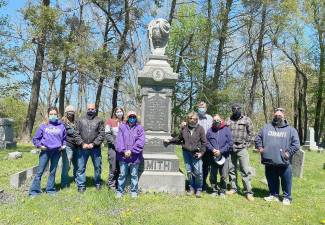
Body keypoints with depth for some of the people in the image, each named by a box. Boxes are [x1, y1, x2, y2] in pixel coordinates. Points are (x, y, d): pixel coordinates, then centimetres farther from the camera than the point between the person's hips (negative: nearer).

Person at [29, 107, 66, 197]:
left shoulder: (61, 126, 7)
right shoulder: (43, 126, 2)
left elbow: (64, 138, 19)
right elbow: (35, 138, 8)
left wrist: (63, 145, 6)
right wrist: (39, 145, -5)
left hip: (57, 151, 2)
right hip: (45, 151, -1)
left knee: (53, 171, 10)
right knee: (40, 171, -1)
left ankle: (50, 189, 21)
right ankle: (34, 190, 7)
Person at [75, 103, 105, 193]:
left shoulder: (99, 121, 6)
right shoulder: (80, 120, 10)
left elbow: (101, 134, -2)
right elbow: (77, 134, 3)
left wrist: (94, 144, -11)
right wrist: (82, 143, -9)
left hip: (95, 148, -1)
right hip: (83, 148, 1)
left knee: (98, 167, 8)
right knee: (81, 168, 4)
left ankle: (98, 183, 26)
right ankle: (81, 185, 15)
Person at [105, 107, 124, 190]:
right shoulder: (110, 121, 3)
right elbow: (107, 134, -2)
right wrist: (114, 143, -11)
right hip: (113, 147, -3)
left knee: (120, 167, 7)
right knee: (113, 167, -1)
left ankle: (118, 184, 19)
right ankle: (111, 184, 13)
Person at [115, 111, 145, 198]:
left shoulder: (139, 128, 0)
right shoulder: (122, 127, 4)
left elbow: (140, 142, -9)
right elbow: (119, 140, -4)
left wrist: (131, 151, -15)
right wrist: (124, 151, -16)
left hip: (135, 157, -1)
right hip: (123, 156, 1)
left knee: (134, 175, 11)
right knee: (122, 174, 10)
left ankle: (134, 191, 25)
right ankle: (120, 191, 24)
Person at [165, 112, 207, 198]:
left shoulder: (200, 128, 0)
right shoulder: (184, 128, 8)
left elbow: (204, 142, 1)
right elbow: (178, 139, 20)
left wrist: (201, 152, -7)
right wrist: (169, 141, 16)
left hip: (196, 154, -3)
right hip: (186, 153, 3)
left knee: (198, 172, -5)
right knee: (189, 172, 8)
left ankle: (199, 189, 13)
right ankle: (192, 188, 23)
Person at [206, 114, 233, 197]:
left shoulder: (226, 130, 1)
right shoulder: (210, 130, 6)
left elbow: (230, 143, -4)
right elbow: (207, 142, 6)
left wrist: (221, 151, -10)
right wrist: (212, 149, -11)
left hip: (223, 156, -2)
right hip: (213, 156, 2)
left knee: (224, 175, 0)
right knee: (213, 175, 8)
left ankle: (222, 191, 17)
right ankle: (214, 190, 24)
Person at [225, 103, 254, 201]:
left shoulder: (246, 120, 2)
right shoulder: (228, 120, 10)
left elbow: (250, 133, 2)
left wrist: (247, 144, -5)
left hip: (242, 149, -3)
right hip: (230, 149, 3)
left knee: (245, 170, -4)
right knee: (231, 169, 11)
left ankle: (248, 191, 3)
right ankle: (233, 188, 24)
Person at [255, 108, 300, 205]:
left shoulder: (290, 130, 3)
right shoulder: (266, 127, 9)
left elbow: (296, 144, -1)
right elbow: (258, 138, 15)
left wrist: (288, 152, -9)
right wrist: (260, 148, 3)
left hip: (284, 162, -2)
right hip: (269, 161, 2)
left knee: (286, 181, 6)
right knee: (272, 180, 14)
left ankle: (287, 197, 23)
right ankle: (273, 195, 30)